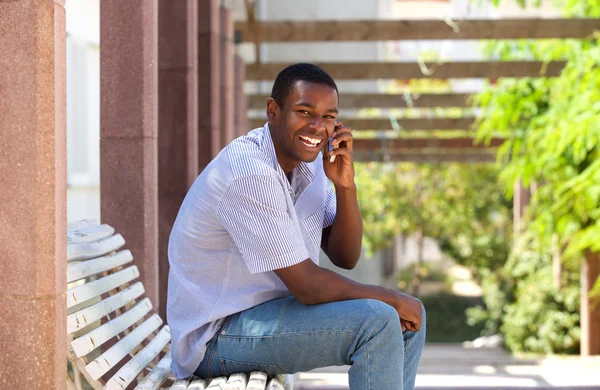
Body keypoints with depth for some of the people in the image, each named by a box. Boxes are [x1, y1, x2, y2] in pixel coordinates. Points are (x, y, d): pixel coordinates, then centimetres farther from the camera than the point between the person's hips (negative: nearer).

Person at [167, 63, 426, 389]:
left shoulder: (310, 160, 3)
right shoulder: (249, 172, -25)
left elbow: (345, 258, 4)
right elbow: (308, 286, -24)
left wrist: (345, 186, -12)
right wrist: (391, 299, -11)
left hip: (276, 305, 9)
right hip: (218, 335, -9)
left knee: (408, 319, 7)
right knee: (377, 322, -23)